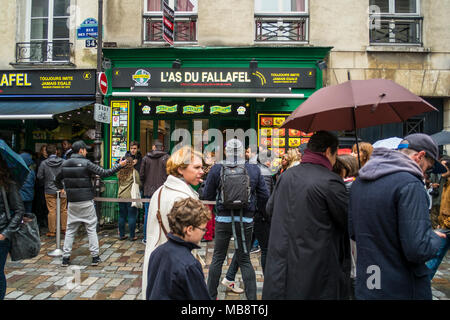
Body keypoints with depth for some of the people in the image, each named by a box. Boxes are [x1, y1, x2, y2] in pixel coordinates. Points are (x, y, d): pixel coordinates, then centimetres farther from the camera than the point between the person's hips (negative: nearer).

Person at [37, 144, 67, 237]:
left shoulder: (44, 163, -9)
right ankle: (64, 229, 18)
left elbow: (39, 176, -2)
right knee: (64, 210, 11)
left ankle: (52, 231, 10)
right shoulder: (63, 162, -8)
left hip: (50, 191, -1)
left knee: (52, 211, 3)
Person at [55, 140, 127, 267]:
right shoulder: (86, 163, -12)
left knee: (70, 229, 12)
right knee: (91, 229, 4)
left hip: (72, 202, 5)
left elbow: (57, 179, 20)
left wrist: (62, 189, 37)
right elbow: (104, 173, -14)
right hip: (86, 202, -4)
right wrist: (120, 165, -7)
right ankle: (95, 257, 8)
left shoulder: (65, 164, 6)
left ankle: (65, 258, 13)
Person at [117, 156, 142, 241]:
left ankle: (121, 235, 19)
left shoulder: (120, 172, 4)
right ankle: (132, 236, 6)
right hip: (131, 197, -4)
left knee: (122, 216, 12)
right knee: (132, 216, 2)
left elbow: (119, 183, 16)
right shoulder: (134, 172, -9)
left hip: (121, 196, 5)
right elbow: (139, 184, -7)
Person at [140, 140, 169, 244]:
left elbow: (141, 175, 3)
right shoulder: (166, 158, -4)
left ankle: (146, 238, 19)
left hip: (149, 190, 2)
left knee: (148, 214, 10)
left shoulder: (146, 158, 2)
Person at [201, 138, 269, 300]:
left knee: (218, 258, 15)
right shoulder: (254, 170, -5)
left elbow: (207, 196, -1)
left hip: (223, 219, 0)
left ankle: (210, 294, 28)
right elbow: (264, 196, -1)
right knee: (244, 260, 13)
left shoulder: (216, 169, -7)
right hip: (245, 220, 1)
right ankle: (252, 296, 18)